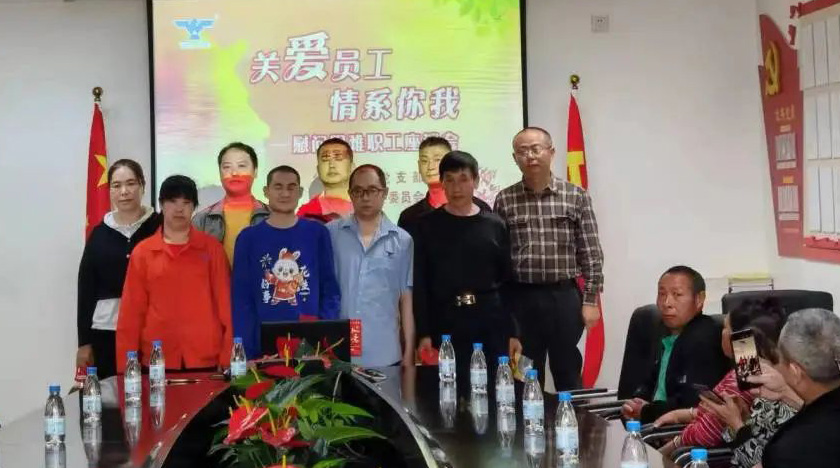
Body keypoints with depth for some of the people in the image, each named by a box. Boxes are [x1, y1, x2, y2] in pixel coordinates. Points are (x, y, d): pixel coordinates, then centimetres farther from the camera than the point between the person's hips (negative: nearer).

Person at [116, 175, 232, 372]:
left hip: (205, 358, 0)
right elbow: (132, 311, 5)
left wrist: (227, 358, -3)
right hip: (157, 360, 1)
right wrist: (126, 365, 1)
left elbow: (225, 303, 3)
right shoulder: (142, 252, 5)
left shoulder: (211, 248, 3)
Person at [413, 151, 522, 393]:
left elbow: (508, 281, 7)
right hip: (445, 322, -1)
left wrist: (513, 333, 2)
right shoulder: (428, 226, 3)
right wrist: (423, 334, -7)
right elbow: (419, 283, 0)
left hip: (491, 321, 1)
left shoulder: (494, 226, 7)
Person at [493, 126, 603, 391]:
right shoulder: (505, 200, 3)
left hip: (565, 297, -1)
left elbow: (590, 253, 1)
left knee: (567, 373, 8)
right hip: (521, 298, 1)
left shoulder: (576, 196, 1)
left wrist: (590, 300, -4)